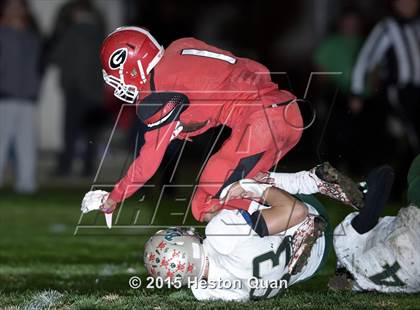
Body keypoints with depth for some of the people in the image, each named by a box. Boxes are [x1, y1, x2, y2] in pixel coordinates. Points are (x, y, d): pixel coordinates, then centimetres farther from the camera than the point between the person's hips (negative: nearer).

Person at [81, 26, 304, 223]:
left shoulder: (158, 92, -4)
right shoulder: (181, 48, 17)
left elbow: (150, 160, 2)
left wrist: (114, 197, 18)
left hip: (261, 122, -9)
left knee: (207, 209, -5)